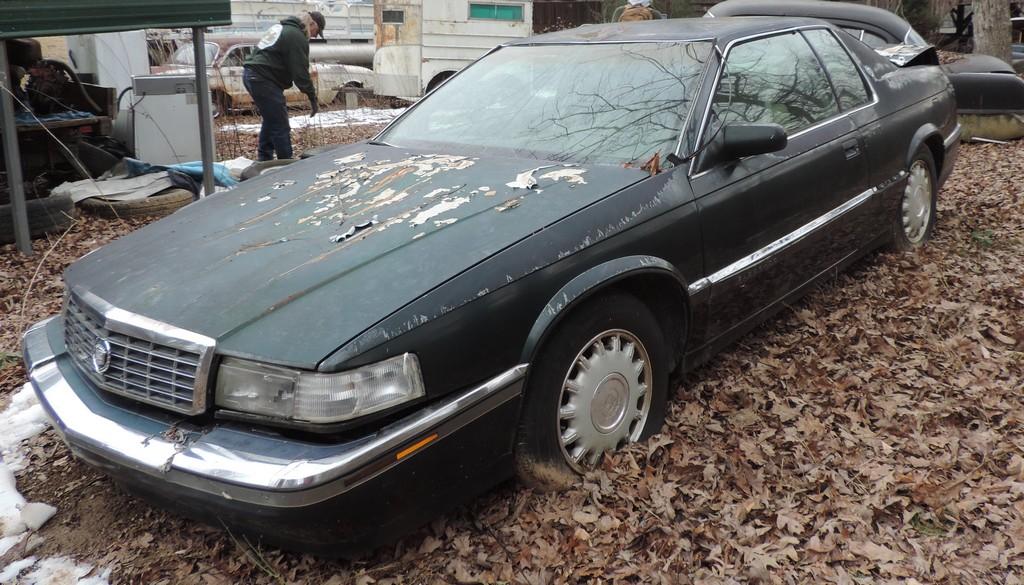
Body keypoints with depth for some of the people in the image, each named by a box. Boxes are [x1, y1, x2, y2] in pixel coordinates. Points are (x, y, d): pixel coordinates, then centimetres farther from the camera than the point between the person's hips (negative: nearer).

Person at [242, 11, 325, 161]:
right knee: (280, 126, -8)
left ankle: (264, 159, 31)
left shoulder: (282, 27, 21)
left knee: (271, 119, 23)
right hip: (263, 79, -11)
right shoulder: (297, 37, -11)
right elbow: (300, 71, -15)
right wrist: (313, 99, -10)